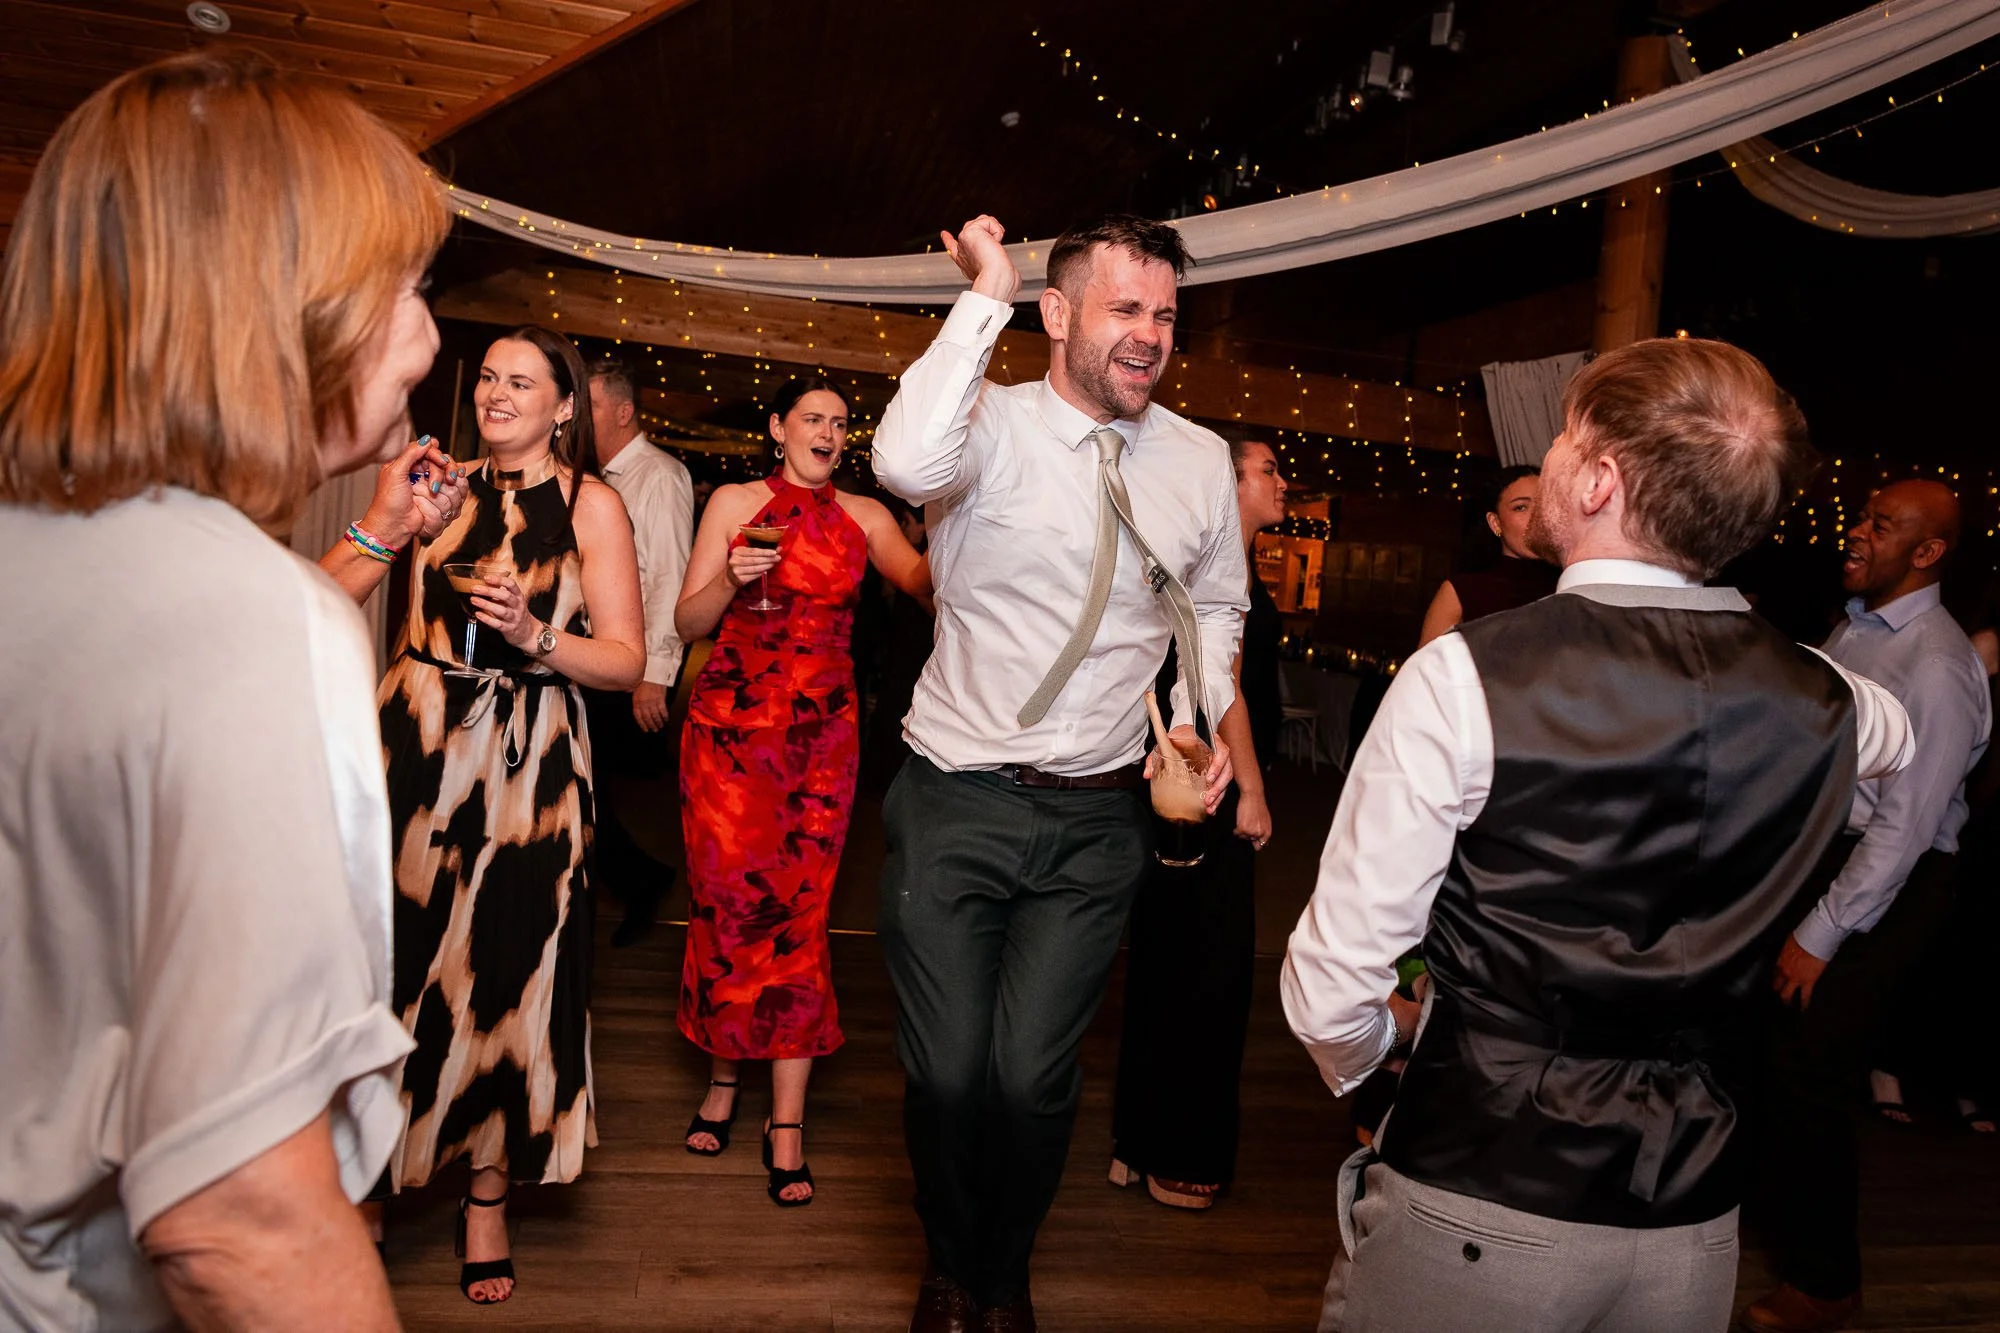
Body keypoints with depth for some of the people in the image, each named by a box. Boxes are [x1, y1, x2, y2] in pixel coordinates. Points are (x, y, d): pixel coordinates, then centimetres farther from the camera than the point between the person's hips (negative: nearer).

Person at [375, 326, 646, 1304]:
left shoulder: (590, 503, -1)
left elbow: (627, 662, -7)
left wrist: (532, 634, -18)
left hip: (524, 764, -3)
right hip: (416, 746, 3)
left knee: (502, 968, 4)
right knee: (398, 957, 4)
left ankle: (488, 1196, 22)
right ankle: (374, 1175, 25)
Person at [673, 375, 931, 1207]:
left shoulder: (864, 516, 11)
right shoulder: (735, 503, 6)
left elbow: (922, 580, -4)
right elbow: (687, 622, 4)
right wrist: (733, 578, -13)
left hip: (822, 732, 1)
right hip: (731, 723, 0)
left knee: (798, 912, -1)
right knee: (725, 899, 2)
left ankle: (787, 1126, 5)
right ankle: (724, 1075, 25)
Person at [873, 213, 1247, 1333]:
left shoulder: (1202, 461, 2)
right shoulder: (995, 424, -9)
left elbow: (1216, 608, 19)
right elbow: (909, 463, -34)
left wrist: (1211, 719, 3)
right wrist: (984, 295, -24)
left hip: (1098, 819, 2)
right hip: (957, 803, -2)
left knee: (1034, 1077, 2)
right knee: (947, 1073, 4)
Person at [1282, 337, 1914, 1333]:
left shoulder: (1464, 676, -20)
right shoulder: (1822, 700, -3)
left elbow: (1332, 990, -16)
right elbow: (1893, 739, 26)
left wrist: (1360, 1048, 5)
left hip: (1472, 1204, -4)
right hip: (1695, 1229, 5)